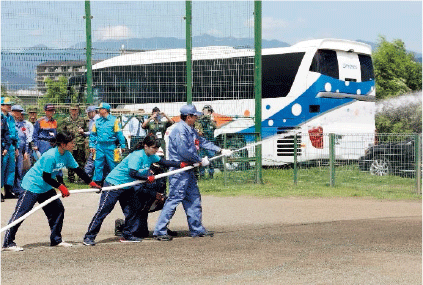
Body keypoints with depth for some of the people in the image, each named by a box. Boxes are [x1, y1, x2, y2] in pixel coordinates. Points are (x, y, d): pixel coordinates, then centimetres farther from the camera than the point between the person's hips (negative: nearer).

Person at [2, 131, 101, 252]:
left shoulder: (67, 155, -2)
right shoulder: (50, 156, -28)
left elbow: (78, 170, 7)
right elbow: (46, 177, -25)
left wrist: (91, 183, 6)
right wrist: (61, 187, -20)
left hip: (46, 188, 9)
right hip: (31, 186, -9)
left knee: (58, 209, 7)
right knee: (20, 213, -9)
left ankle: (56, 239, 18)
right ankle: (8, 243, -8)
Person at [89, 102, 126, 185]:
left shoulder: (114, 120, 0)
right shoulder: (97, 121, 10)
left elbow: (119, 134, -1)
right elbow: (93, 134, 14)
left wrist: (123, 146, -3)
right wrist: (92, 145, 6)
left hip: (110, 146, -3)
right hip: (99, 146, 3)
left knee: (113, 166, 2)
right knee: (98, 165, 1)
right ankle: (97, 182, 8)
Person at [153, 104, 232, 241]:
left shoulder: (190, 130, 15)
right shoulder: (179, 130, -17)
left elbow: (202, 141, 25)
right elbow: (184, 151, -23)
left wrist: (220, 150, 23)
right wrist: (200, 161, -13)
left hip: (188, 170, 10)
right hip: (179, 171, -10)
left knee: (194, 199, 12)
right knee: (174, 199, -10)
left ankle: (197, 229, 19)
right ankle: (160, 231, -7)